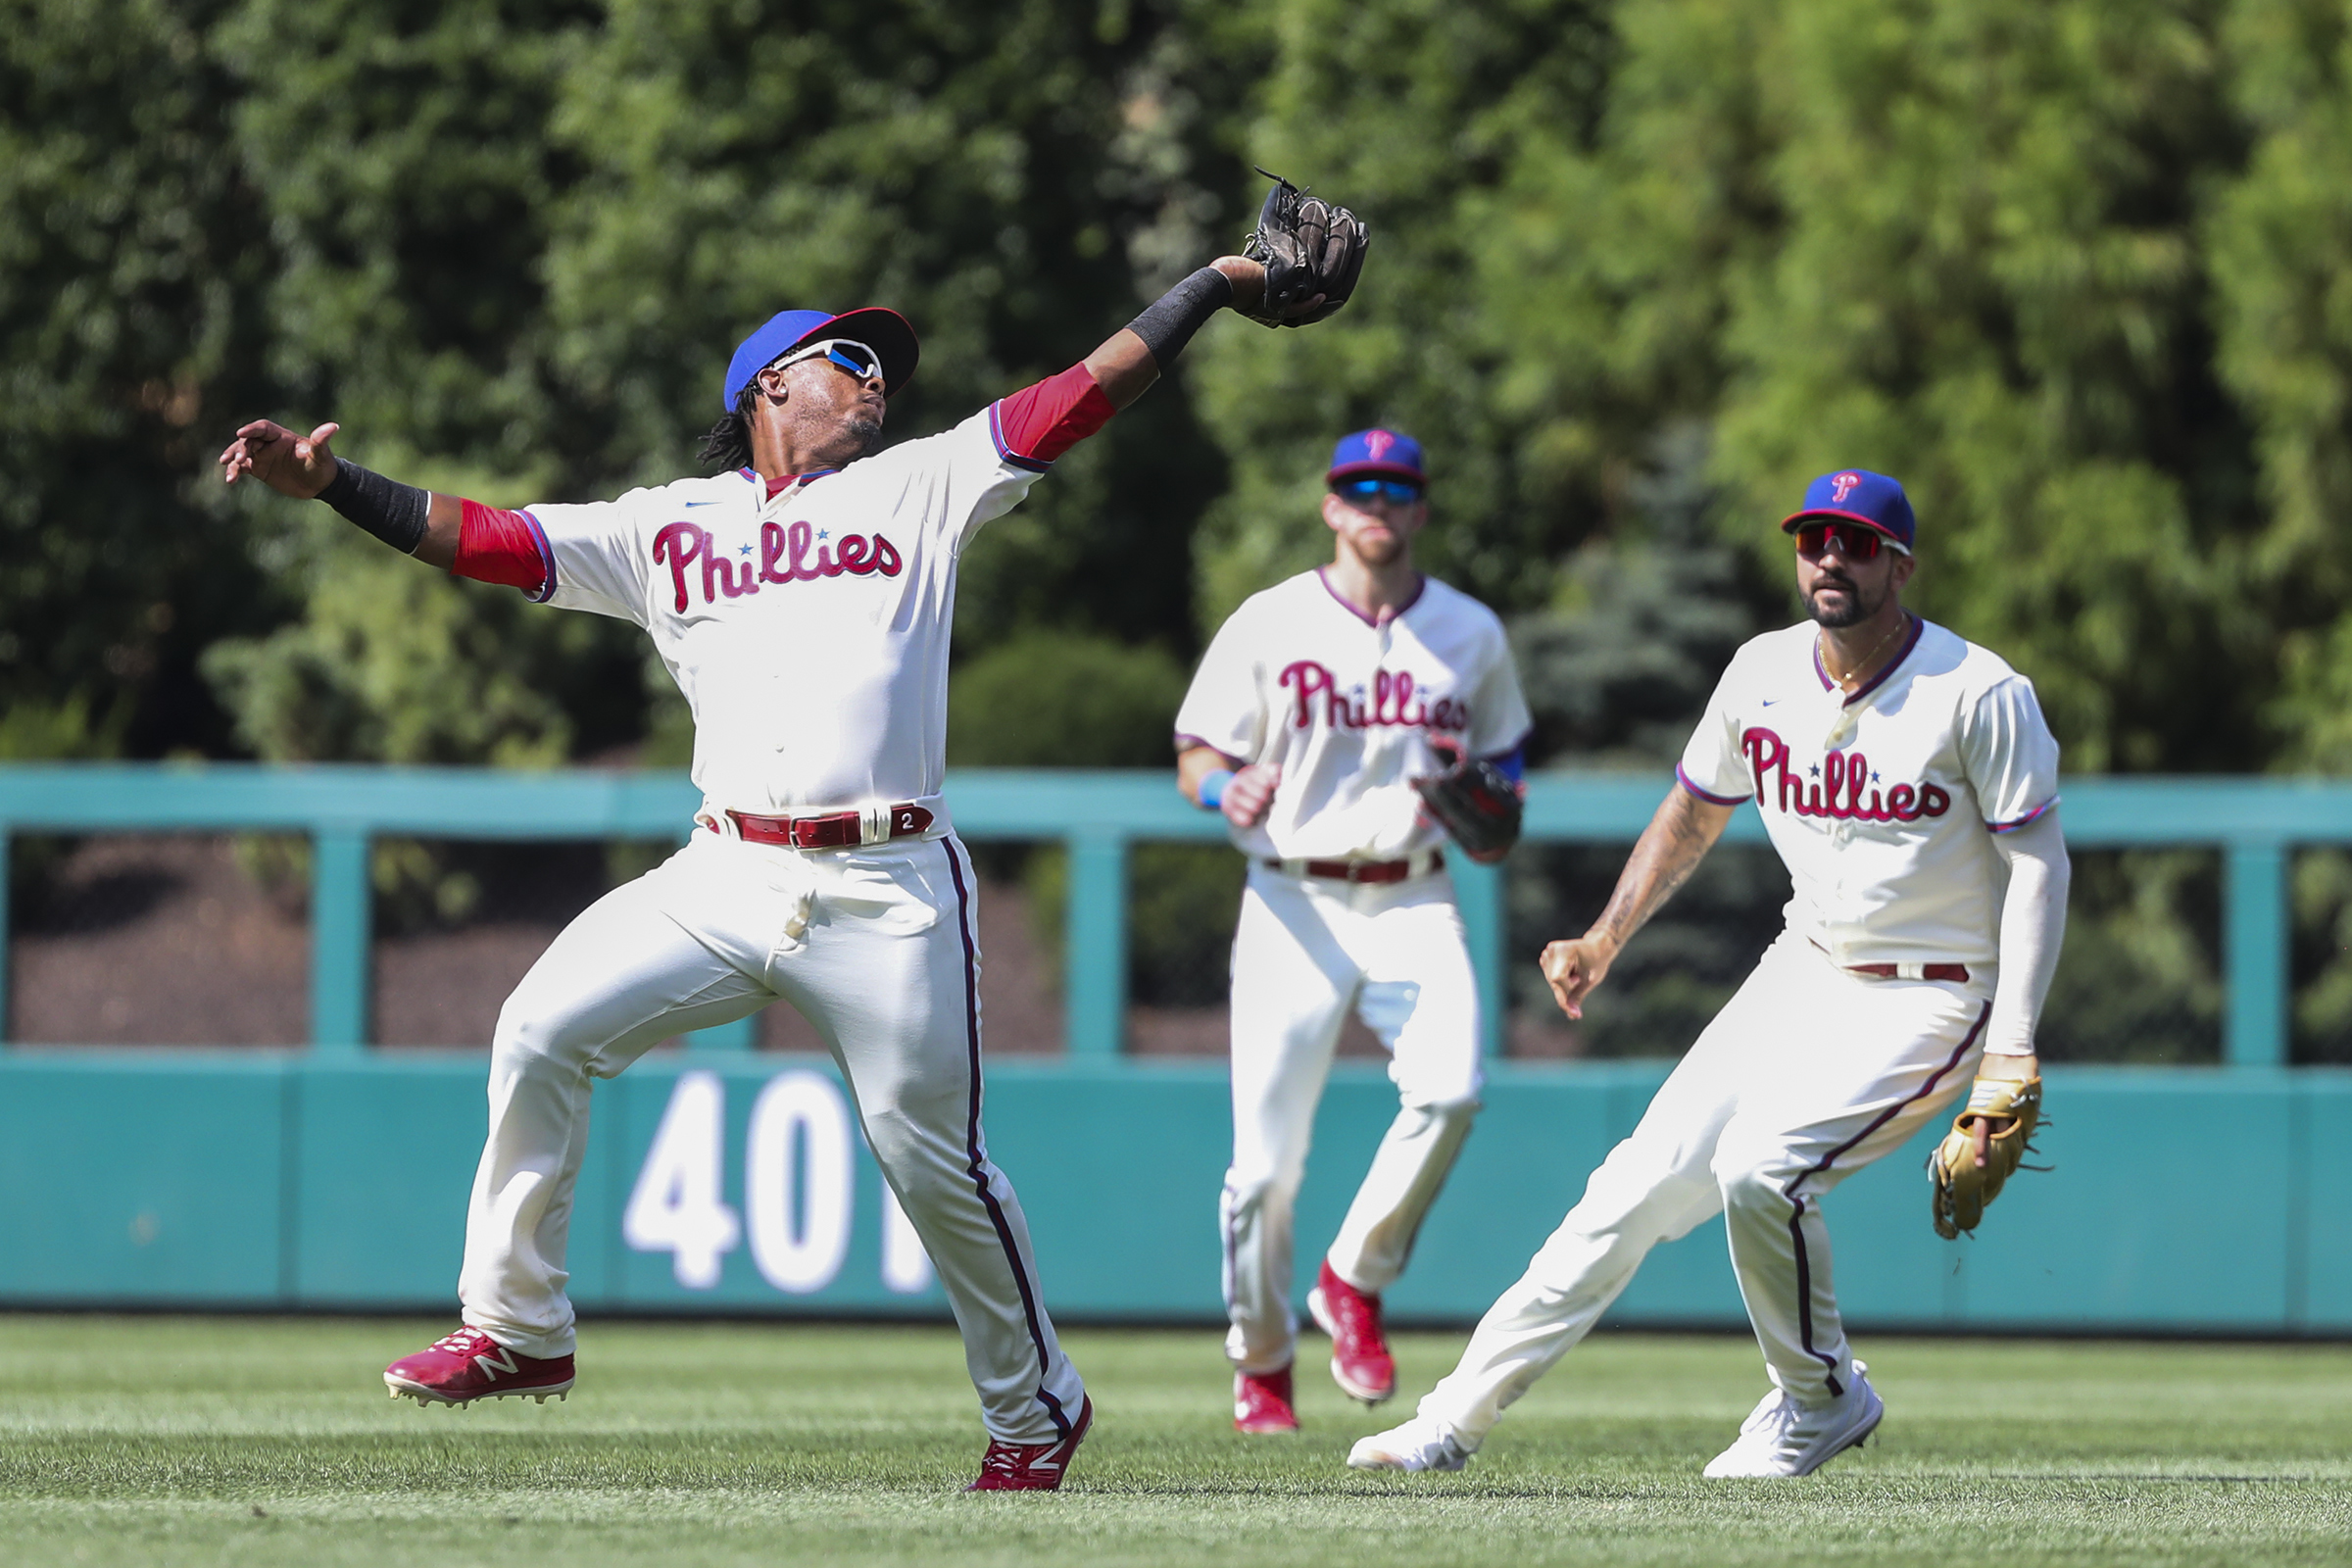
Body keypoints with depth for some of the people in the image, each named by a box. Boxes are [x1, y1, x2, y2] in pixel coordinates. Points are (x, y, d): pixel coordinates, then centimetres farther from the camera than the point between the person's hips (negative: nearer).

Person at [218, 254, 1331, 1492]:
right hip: (724, 881, 2)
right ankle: (518, 1330, 0)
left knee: (936, 1164, 0)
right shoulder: (666, 527, 14)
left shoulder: (920, 488, 12)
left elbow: (1086, 395, 9)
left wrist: (1212, 288, 2)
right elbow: (482, 539, 8)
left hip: (887, 896, -2)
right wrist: (330, 484, -3)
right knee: (541, 1035, -13)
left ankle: (1035, 1408, 19)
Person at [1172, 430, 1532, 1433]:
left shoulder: (1470, 634, 10)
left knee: (1451, 1088, -24)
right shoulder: (1270, 624, 2)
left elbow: (1502, 757, 20)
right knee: (1269, 1151, -5)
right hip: (1294, 901, -1)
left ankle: (1355, 1282, -2)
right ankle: (1261, 1360, 15)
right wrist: (1226, 789, -19)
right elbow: (1196, 753, 5)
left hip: (1412, 902, 2)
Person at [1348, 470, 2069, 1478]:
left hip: (1927, 1004, -6)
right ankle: (1457, 1418, 2)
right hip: (1802, 976, 6)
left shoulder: (1979, 694, -16)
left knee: (1759, 1167, -26)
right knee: (1643, 1183, -3)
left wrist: (2013, 1047, -24)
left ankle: (1820, 1398, -1)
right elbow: (1694, 814, 17)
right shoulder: (1764, 675, 0)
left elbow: (2039, 863, -15)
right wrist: (1605, 941, 8)